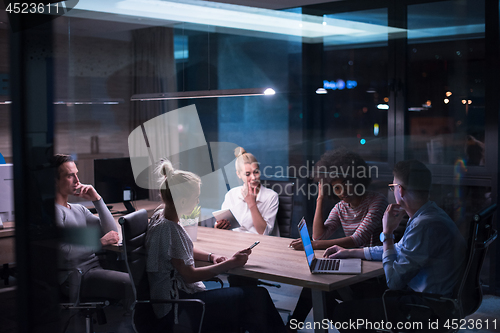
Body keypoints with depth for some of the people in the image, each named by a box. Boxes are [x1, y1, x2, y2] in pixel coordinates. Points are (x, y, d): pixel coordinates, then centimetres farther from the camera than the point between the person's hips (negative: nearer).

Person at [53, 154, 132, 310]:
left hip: (95, 269, 8)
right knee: (132, 284, -27)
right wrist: (100, 242, -12)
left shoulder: (79, 209, 20)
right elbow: (64, 253, -18)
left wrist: (97, 199, 7)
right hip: (74, 278, -8)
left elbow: (112, 232, 14)